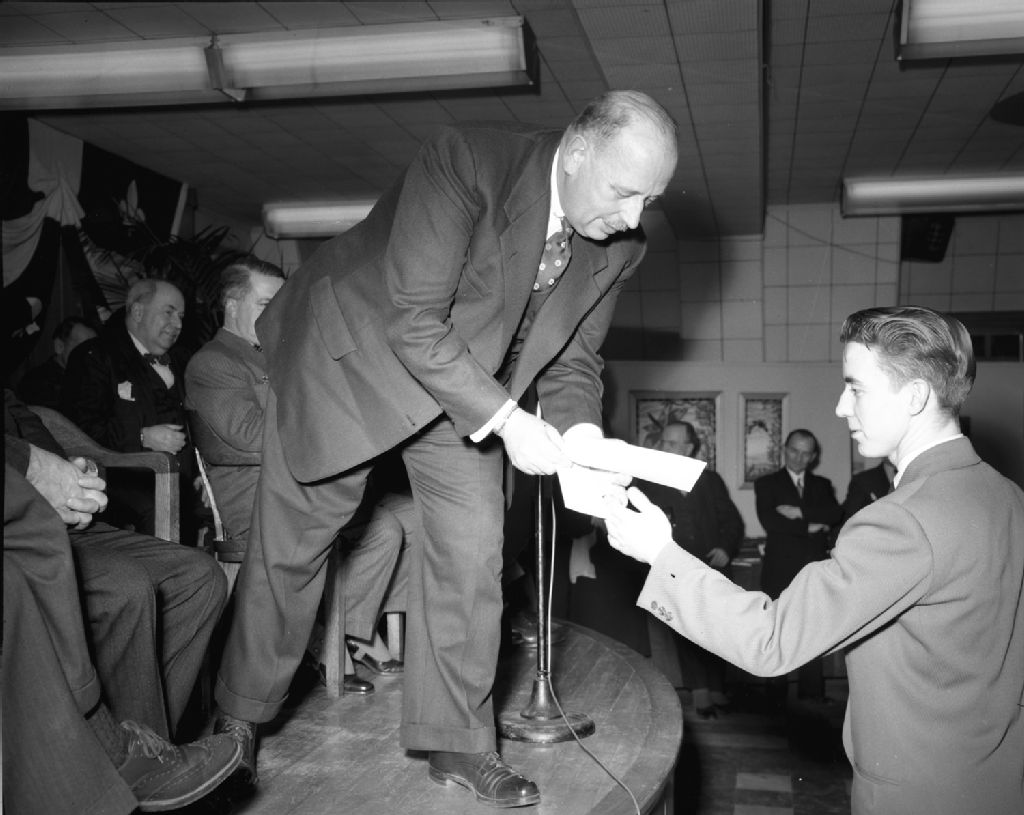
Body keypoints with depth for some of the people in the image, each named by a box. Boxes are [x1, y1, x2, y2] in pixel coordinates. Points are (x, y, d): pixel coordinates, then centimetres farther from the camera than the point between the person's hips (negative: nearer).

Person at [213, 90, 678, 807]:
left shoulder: (618, 248, -11)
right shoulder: (465, 162, -31)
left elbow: (573, 358, 0)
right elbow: (413, 322, -32)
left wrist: (581, 435, -20)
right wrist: (506, 421, -34)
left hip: (465, 382, 5)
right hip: (356, 350, -4)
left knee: (474, 547, -4)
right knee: (294, 542, 5)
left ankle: (457, 741, 13)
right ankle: (240, 714, 26)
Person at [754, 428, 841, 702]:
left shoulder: (822, 485, 16)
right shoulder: (767, 484, 6)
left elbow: (835, 514, -3)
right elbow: (770, 522, -9)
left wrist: (799, 512, -14)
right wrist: (809, 526, -9)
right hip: (780, 569, -2)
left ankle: (812, 691, 10)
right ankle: (776, 694, 7)